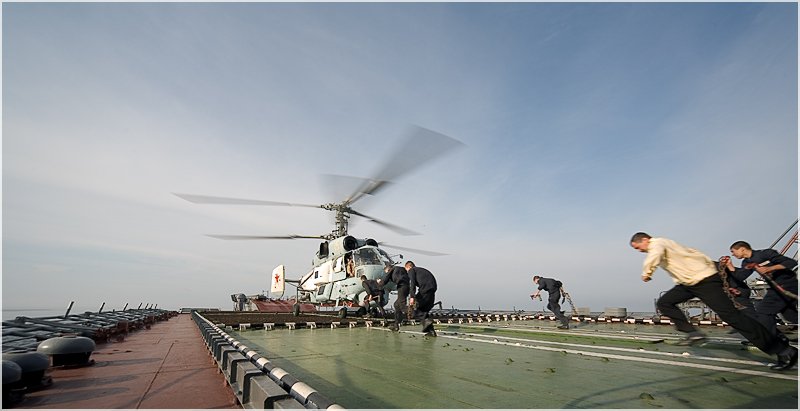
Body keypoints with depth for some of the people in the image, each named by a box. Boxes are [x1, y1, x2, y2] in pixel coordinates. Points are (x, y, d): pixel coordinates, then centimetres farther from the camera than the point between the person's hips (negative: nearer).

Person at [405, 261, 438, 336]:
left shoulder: (411, 270, 11)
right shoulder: (421, 270, 34)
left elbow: (412, 283, -7)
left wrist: (412, 297, -16)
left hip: (425, 289, -8)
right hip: (432, 290, 8)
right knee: (423, 310, 17)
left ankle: (426, 320, -14)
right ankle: (431, 331, 12)